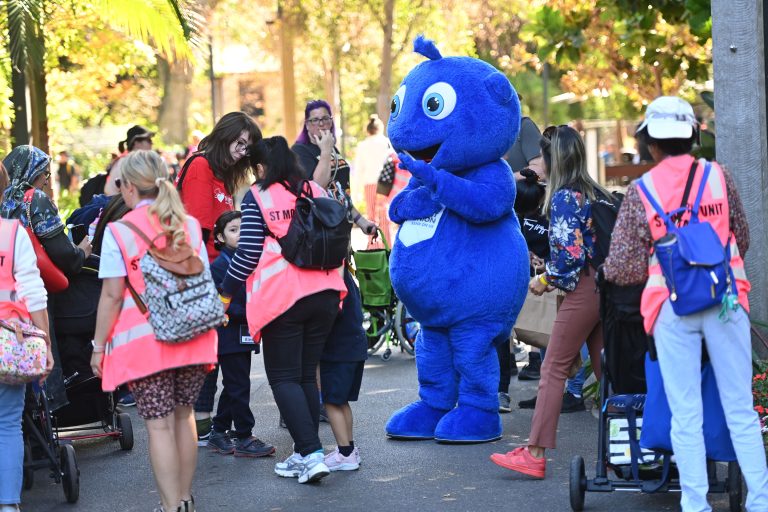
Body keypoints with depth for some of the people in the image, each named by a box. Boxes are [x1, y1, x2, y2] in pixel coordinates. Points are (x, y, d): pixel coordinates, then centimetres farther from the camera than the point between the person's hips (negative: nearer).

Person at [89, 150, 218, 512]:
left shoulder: (119, 231, -7)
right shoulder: (189, 225, 6)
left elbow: (112, 295, -9)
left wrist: (99, 345, -1)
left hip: (144, 341, -5)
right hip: (192, 337, 5)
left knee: (159, 425, -2)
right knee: (183, 415, 17)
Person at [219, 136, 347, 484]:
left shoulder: (258, 197, -3)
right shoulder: (317, 192, 12)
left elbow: (248, 252, -7)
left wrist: (226, 293, 3)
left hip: (283, 297, -5)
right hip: (324, 294, 5)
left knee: (284, 377, 1)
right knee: (307, 374, 13)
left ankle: (311, 453, -12)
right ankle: (304, 455, 14)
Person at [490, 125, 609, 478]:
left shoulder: (564, 197, -10)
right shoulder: (596, 193, 13)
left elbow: (569, 254, -17)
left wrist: (544, 281, -2)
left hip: (582, 290, -8)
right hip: (605, 288, 8)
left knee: (554, 370, -4)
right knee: (604, 370, 10)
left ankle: (535, 455, -4)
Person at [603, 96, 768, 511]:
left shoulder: (640, 192, -1)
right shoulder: (719, 177, 3)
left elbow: (620, 270, -3)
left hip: (672, 306, -1)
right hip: (726, 300, 1)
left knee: (685, 414, 4)